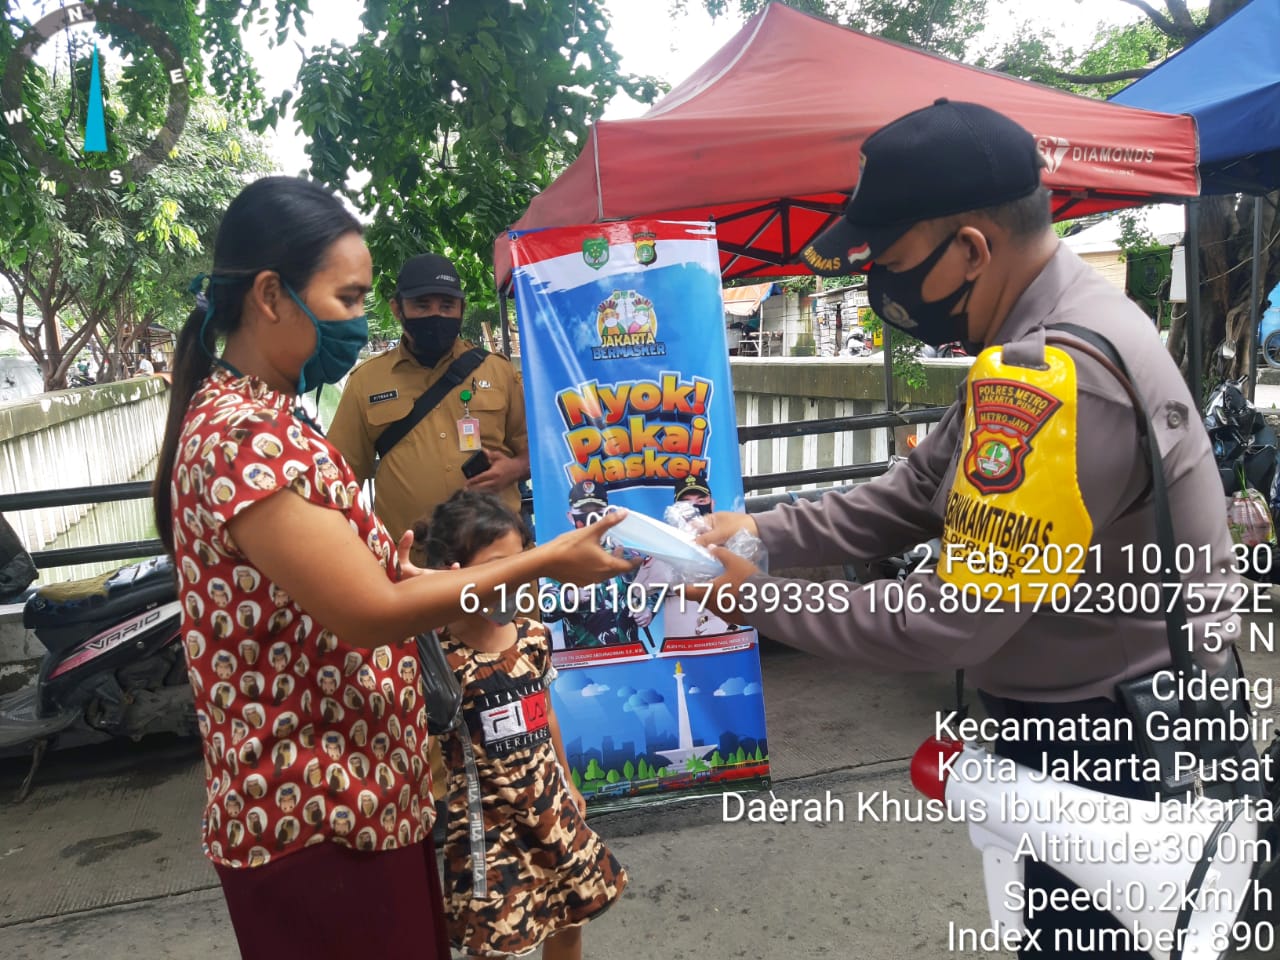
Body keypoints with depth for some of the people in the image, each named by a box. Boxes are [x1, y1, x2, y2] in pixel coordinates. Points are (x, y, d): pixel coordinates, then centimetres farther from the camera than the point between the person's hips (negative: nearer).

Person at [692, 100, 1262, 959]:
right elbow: (916, 494, 7)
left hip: (1124, 754, -9)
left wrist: (763, 598, -18)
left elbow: (947, 622, -30)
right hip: (1086, 719, 9)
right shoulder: (1041, 341, 3)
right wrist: (768, 535, -3)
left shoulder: (1055, 374, -32)